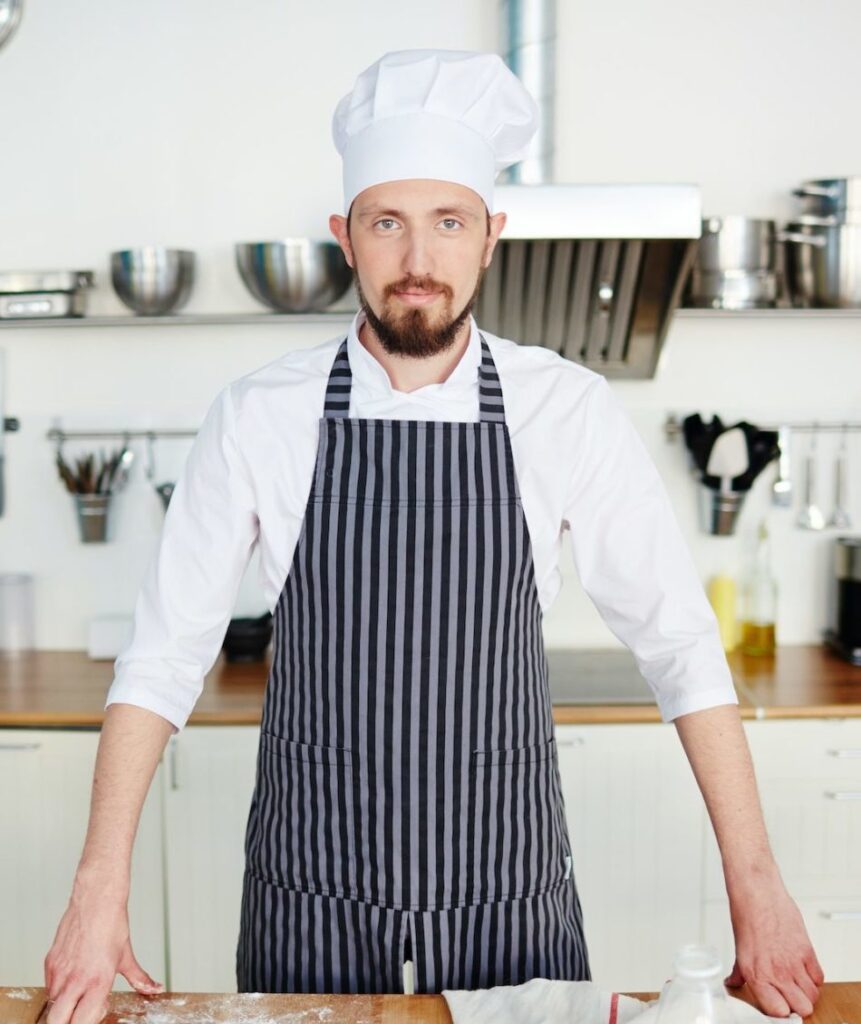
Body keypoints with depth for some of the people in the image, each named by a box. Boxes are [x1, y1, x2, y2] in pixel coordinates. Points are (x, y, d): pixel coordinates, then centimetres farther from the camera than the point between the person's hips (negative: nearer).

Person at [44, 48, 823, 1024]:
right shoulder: (258, 415, -8)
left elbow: (678, 642, -3)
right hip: (308, 907, 0)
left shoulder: (569, 412, -8)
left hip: (513, 903, 1)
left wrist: (755, 886, -5)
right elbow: (164, 653, -3)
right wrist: (100, 888, -6)